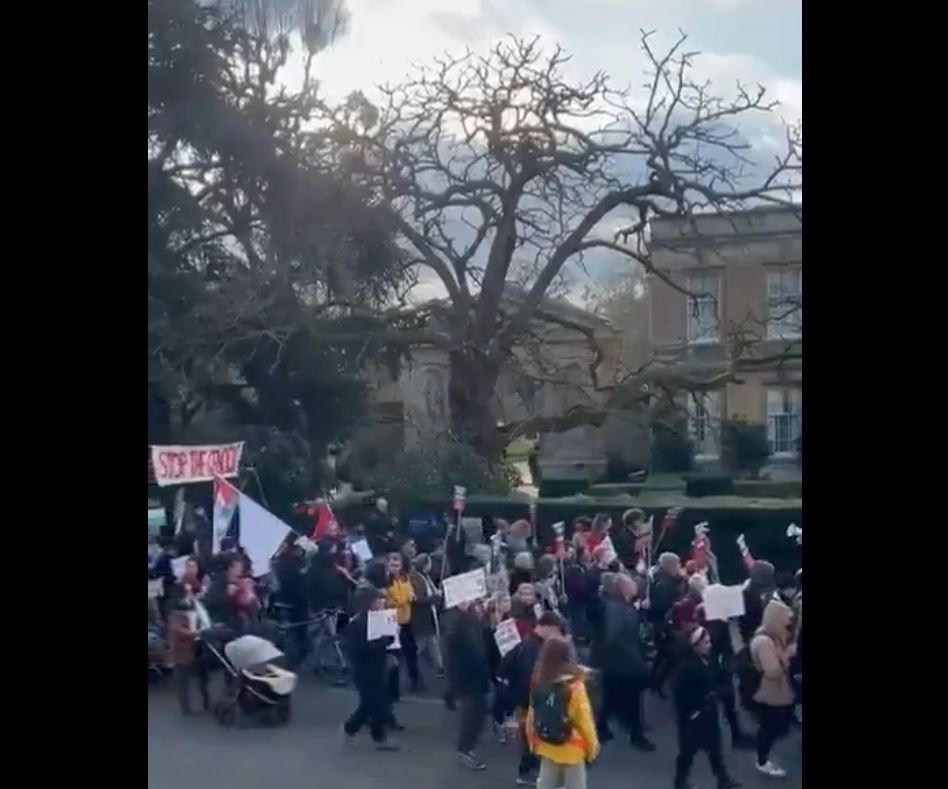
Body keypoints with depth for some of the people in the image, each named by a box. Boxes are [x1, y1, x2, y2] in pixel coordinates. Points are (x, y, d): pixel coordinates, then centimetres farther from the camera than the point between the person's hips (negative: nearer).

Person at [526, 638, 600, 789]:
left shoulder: (538, 683, -7)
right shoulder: (574, 686, -22)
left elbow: (532, 716, 1)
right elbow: (585, 720, -15)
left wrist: (533, 741, 15)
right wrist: (592, 746, -2)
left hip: (546, 747, 5)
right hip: (572, 749, -5)